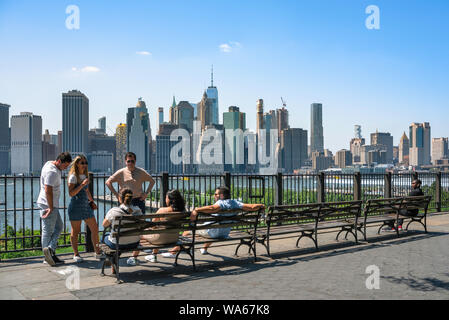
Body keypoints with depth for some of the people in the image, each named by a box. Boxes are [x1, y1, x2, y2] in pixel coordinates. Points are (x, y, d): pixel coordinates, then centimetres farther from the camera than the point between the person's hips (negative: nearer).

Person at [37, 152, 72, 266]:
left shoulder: (50, 164, 10)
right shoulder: (52, 172, -22)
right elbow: (48, 191, -27)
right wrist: (51, 208, -23)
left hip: (52, 205, 10)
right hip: (48, 205, -10)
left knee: (59, 226, 13)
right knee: (48, 231, -4)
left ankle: (50, 249, 6)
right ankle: (48, 257, 1)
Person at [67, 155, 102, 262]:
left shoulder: (85, 175, 13)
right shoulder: (73, 176, -10)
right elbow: (71, 193, -18)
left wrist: (92, 201, 19)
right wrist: (82, 184, -24)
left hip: (86, 206, 7)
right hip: (76, 206, -7)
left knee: (95, 229, 5)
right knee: (75, 231, 3)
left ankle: (97, 252, 14)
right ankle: (76, 254, 16)